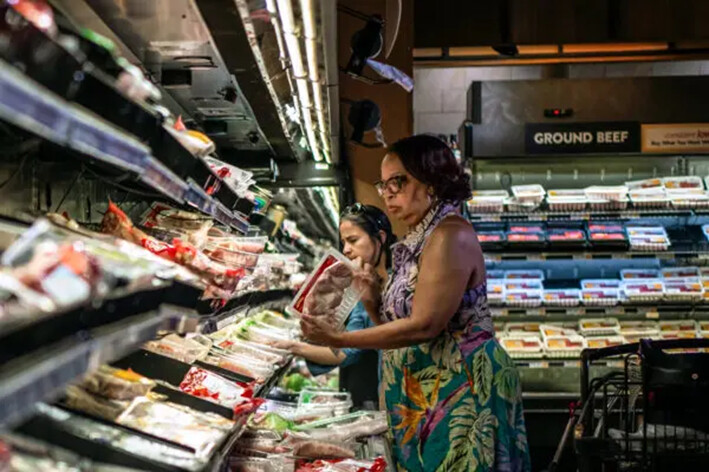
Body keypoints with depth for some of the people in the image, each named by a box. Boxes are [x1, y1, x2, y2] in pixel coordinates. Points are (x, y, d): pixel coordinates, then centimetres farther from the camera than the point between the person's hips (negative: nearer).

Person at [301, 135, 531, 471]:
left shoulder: (450, 237, -16)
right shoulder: (416, 242, 14)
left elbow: (424, 326, -22)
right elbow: (400, 326, 16)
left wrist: (339, 340, -18)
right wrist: (373, 303, -5)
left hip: (458, 387, -9)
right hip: (422, 395, 9)